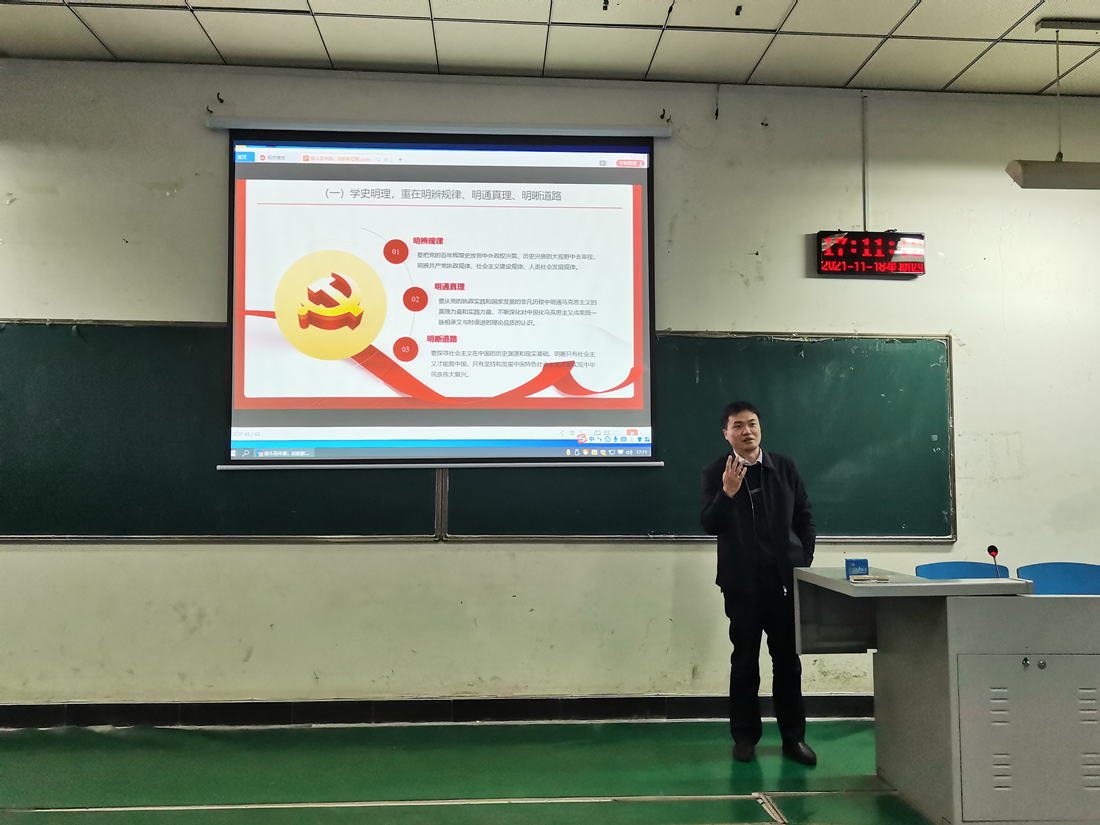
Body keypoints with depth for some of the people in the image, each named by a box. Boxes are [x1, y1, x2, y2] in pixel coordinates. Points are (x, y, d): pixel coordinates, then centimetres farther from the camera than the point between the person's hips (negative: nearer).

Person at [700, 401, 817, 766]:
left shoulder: (785, 467, 6)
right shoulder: (715, 473, 0)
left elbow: (805, 517, 9)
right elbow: (709, 525, -7)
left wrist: (803, 562, 1)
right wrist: (727, 492, -22)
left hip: (785, 578, 2)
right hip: (742, 582, -1)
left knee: (788, 661, 7)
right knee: (744, 661, 6)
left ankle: (793, 736, 18)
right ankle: (744, 736, 18)